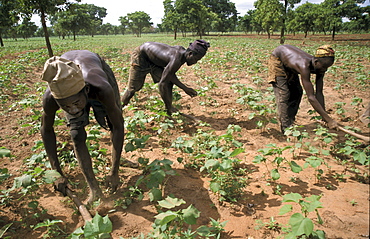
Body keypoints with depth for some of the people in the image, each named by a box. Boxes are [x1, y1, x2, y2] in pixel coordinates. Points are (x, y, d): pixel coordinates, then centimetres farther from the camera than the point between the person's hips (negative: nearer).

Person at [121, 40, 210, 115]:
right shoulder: (176, 60, -38)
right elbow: (162, 84, -38)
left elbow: (170, 74, -3)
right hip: (140, 55, -8)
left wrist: (185, 88, -7)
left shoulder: (182, 51, -12)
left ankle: (169, 110, 3)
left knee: (168, 82, -4)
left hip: (152, 59, 8)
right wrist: (169, 107, -30)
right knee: (134, 88, 1)